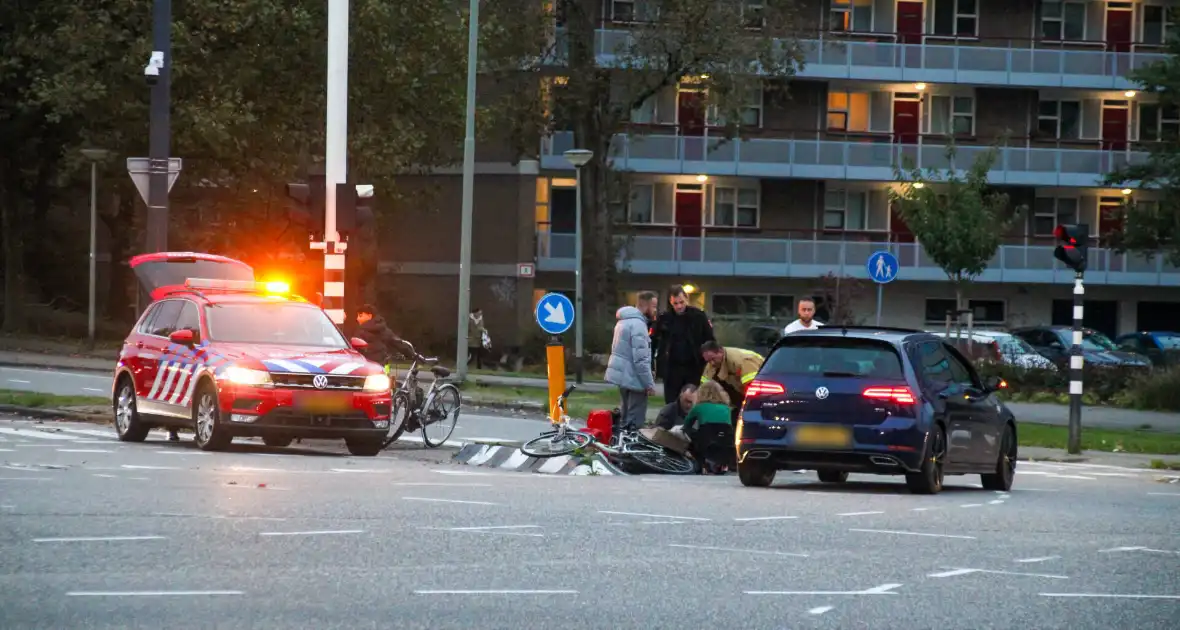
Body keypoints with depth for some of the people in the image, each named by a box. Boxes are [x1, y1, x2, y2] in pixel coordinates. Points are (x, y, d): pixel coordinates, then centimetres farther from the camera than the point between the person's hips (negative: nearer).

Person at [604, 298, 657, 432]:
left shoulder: (624, 321, 13)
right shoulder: (637, 324, -19)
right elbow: (640, 358, -23)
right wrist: (650, 383, -20)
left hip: (623, 375, 9)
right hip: (634, 377, -9)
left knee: (626, 415, 20)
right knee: (635, 421, -4)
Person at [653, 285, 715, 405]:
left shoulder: (699, 316, -3)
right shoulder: (664, 319, -1)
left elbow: (710, 342, 2)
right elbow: (654, 342, 3)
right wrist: (653, 367, -3)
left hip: (694, 369, -1)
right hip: (671, 369, 1)